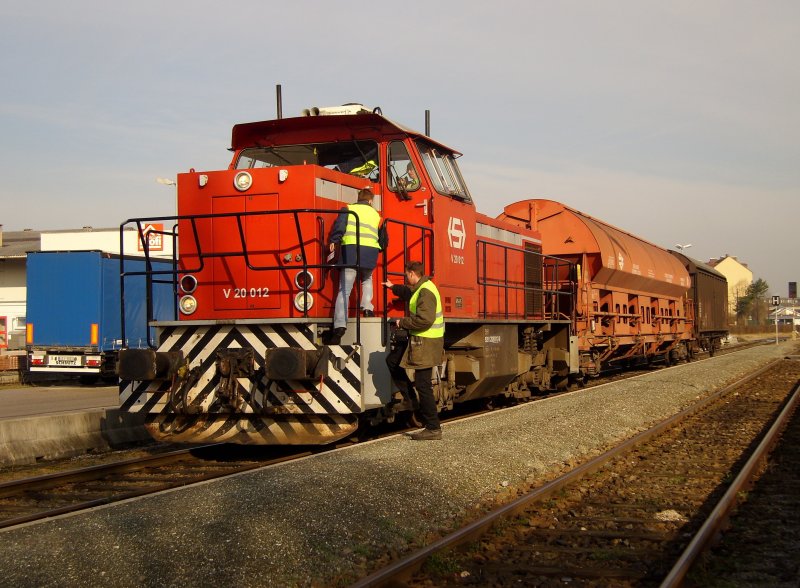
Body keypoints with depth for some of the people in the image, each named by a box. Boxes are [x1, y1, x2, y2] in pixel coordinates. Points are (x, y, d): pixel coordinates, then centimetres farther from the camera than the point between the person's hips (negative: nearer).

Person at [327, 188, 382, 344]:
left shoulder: (349, 209, 11)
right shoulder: (376, 214, 21)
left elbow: (339, 226, -6)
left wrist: (333, 241, -3)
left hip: (351, 249, -3)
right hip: (371, 252, 3)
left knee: (344, 290, -6)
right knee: (367, 280, 34)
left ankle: (340, 325, -19)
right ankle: (367, 307, 15)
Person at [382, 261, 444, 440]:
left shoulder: (426, 291, -20)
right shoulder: (420, 288, 13)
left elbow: (424, 320, -30)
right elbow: (409, 293, 39)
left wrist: (403, 323, -16)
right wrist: (393, 287, 51)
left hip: (426, 344, -11)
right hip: (420, 340, 11)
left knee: (423, 386, -8)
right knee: (392, 361, 21)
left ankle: (433, 429, -3)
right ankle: (410, 397, 24)